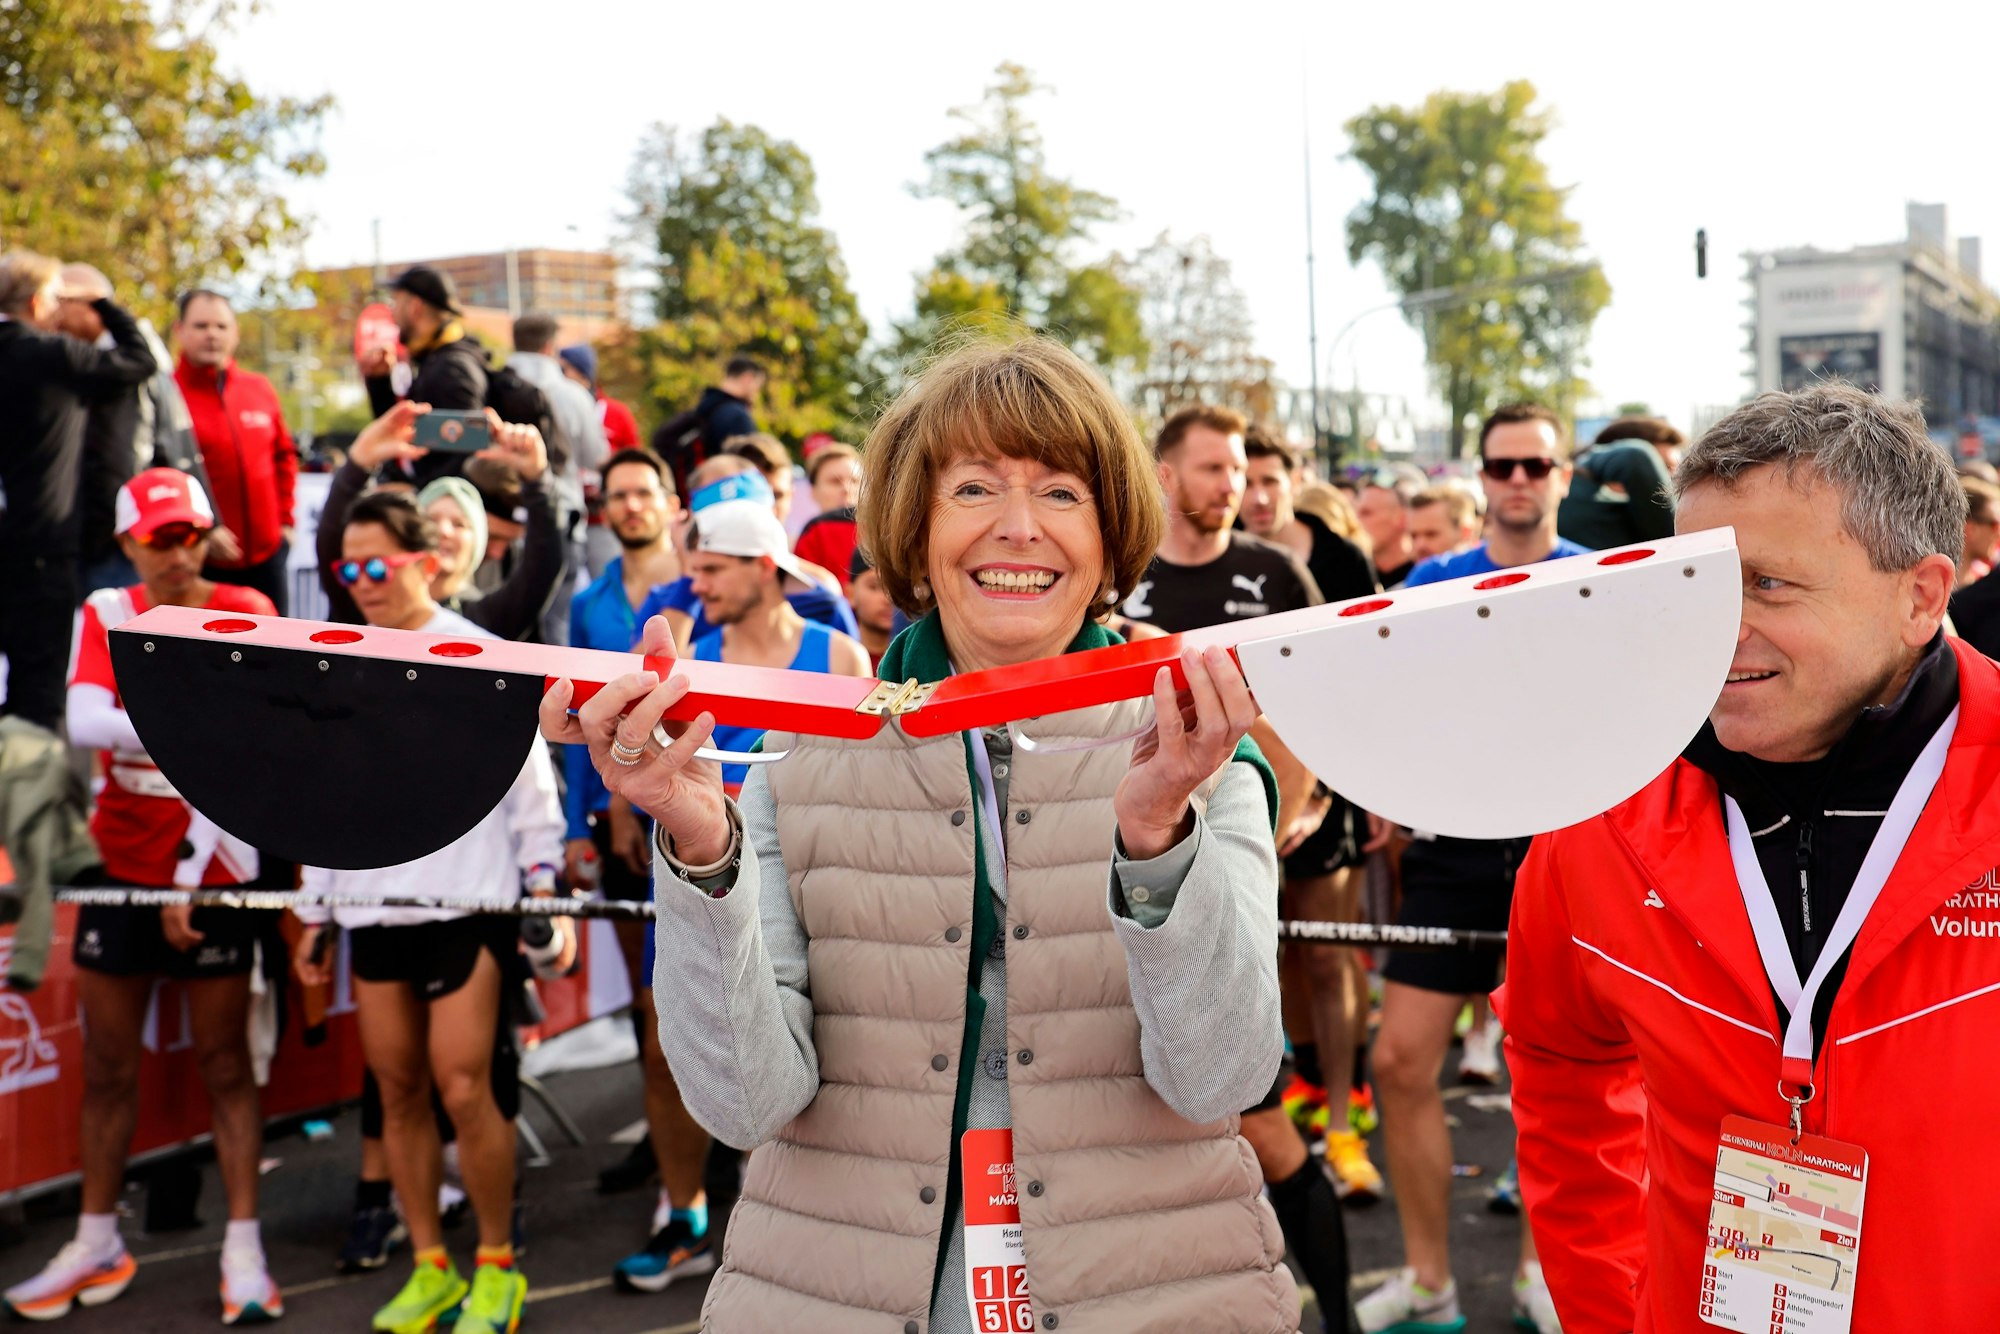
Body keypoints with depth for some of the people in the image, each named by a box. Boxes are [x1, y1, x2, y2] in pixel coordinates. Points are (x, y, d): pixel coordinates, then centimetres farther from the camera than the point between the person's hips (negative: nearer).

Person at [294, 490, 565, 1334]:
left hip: (467, 903, -5)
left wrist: (545, 890, -5)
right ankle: (429, 1266, 20)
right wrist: (313, 911, 16)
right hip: (371, 909, 5)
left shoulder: (482, 657, -1)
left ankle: (497, 1266, 10)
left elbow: (530, 782, -1)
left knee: (463, 1088, -7)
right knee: (398, 1089, 8)